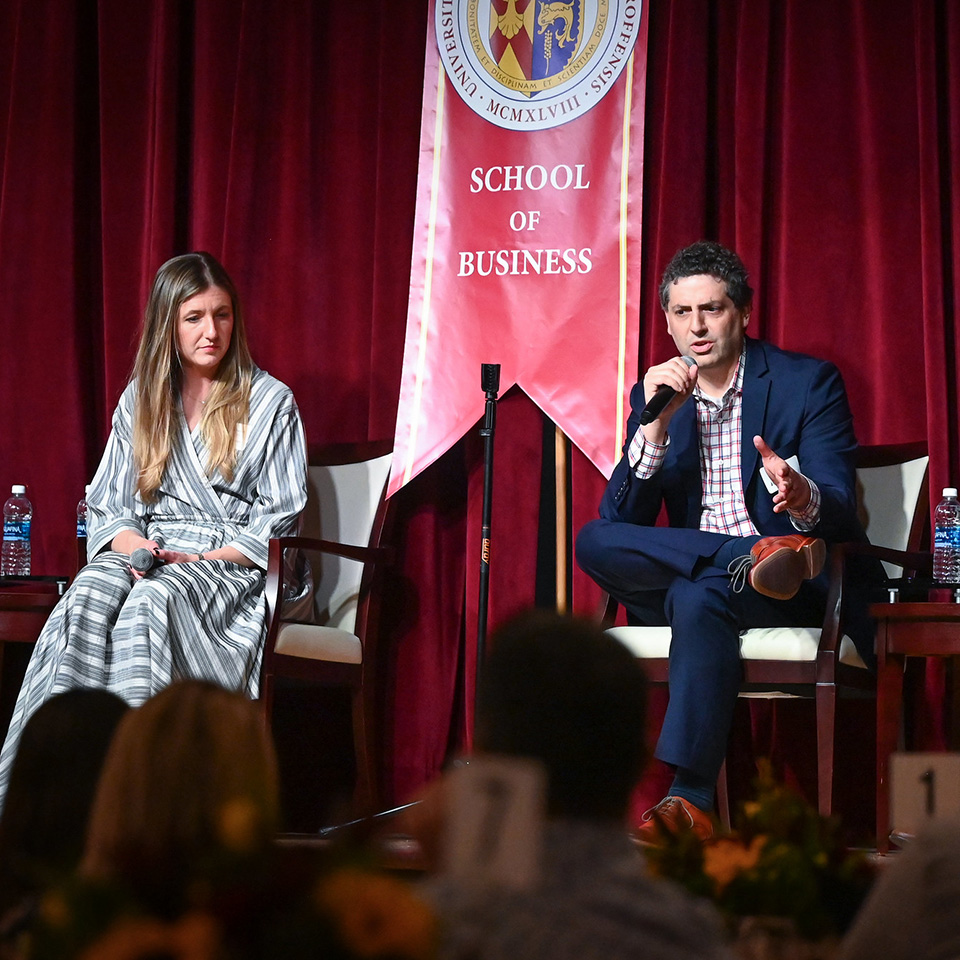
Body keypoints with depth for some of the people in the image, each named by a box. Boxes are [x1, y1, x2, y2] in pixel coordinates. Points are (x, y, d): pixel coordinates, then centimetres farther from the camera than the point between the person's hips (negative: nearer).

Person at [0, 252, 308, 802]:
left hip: (233, 562, -3)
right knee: (87, 598, -32)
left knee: (150, 603, -36)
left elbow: (280, 517, 2)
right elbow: (107, 506, 14)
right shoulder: (141, 399, 17)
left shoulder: (270, 401, 6)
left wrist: (206, 561, -12)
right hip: (144, 550, 3)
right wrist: (136, 547, -9)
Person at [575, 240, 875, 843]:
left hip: (806, 589, -4)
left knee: (697, 596, -37)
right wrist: (656, 427, -16)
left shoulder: (808, 382, -1)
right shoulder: (655, 394, 9)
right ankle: (757, 556, -29)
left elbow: (840, 515, -10)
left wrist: (804, 498, -36)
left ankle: (691, 799, -43)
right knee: (595, 543, -22)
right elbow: (623, 521, -1)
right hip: (687, 579, 4)